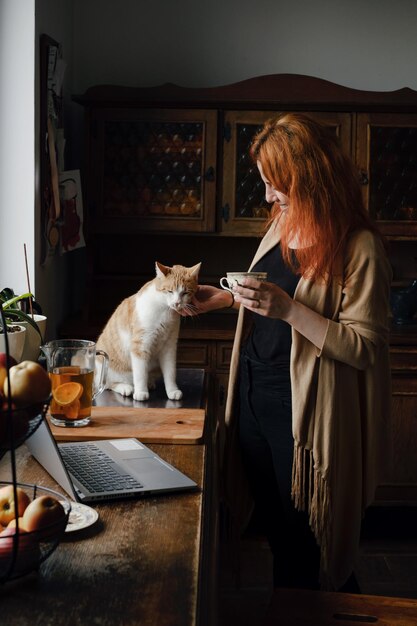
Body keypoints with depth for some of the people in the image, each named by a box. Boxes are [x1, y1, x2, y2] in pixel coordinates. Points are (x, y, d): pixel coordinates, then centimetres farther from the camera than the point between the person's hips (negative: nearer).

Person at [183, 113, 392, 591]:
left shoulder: (358, 246, -16)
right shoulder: (282, 225, 8)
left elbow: (365, 348, -19)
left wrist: (289, 309, -27)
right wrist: (228, 298, 8)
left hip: (303, 413, -7)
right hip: (254, 399, 7)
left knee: (306, 547, 7)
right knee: (276, 533, 19)